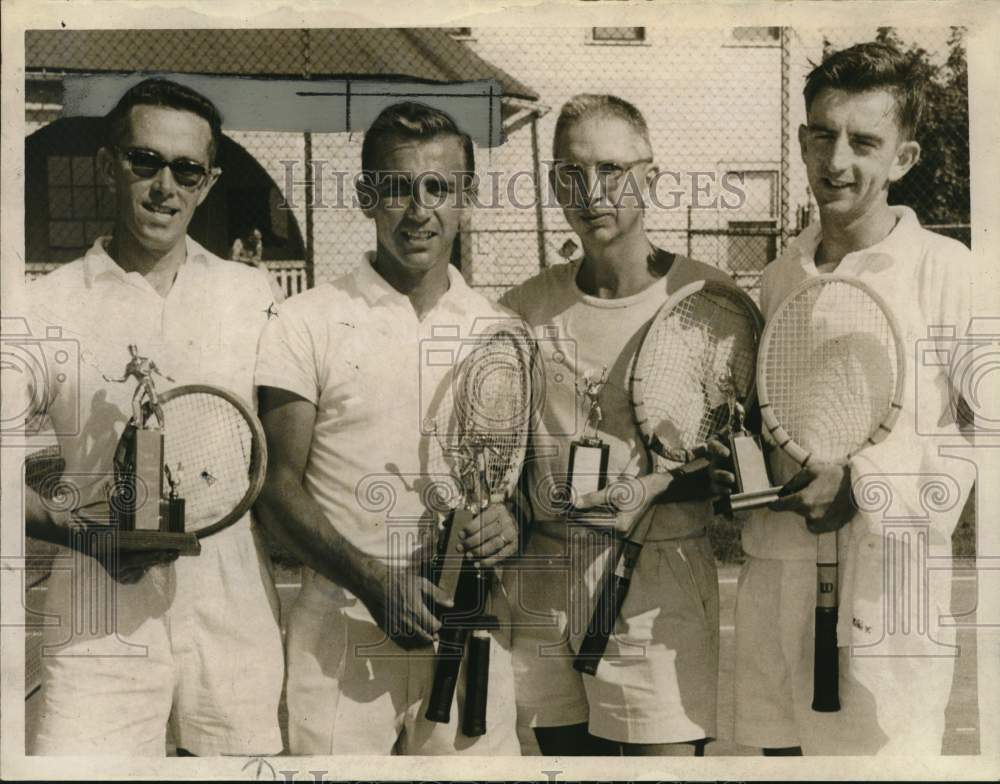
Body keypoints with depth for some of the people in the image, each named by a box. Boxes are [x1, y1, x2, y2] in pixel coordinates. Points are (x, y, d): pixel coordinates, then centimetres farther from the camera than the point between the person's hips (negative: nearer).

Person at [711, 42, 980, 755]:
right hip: (775, 580, 5)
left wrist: (865, 481, -18)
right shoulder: (782, 275, 12)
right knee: (779, 748, 12)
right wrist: (736, 456, 2)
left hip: (886, 590, -5)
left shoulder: (947, 270, -7)